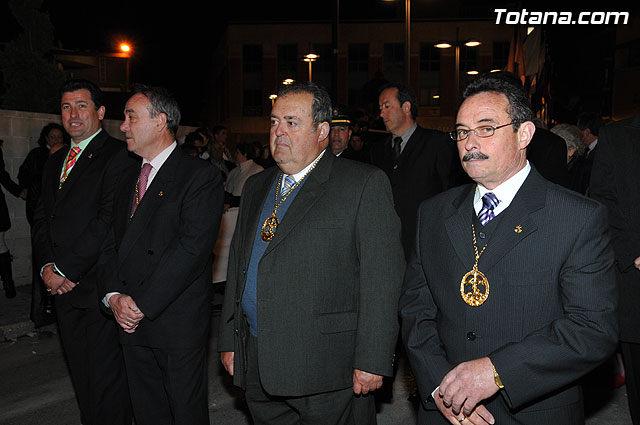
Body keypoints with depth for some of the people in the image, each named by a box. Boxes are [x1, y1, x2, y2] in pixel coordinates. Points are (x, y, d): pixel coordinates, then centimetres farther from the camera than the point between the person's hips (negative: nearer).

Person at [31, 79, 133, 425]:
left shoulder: (117, 155, -8)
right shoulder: (55, 162, 18)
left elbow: (109, 221, -17)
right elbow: (42, 218, 14)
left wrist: (64, 269, -14)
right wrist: (47, 266, -3)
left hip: (97, 288, -7)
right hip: (63, 289, 7)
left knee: (105, 377, 0)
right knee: (81, 376, 16)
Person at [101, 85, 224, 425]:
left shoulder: (201, 176, -10)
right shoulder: (129, 177, 15)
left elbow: (193, 248, -19)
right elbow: (113, 241, 13)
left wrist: (143, 305, -17)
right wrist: (114, 296, -3)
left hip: (178, 323, -6)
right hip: (130, 320, 7)